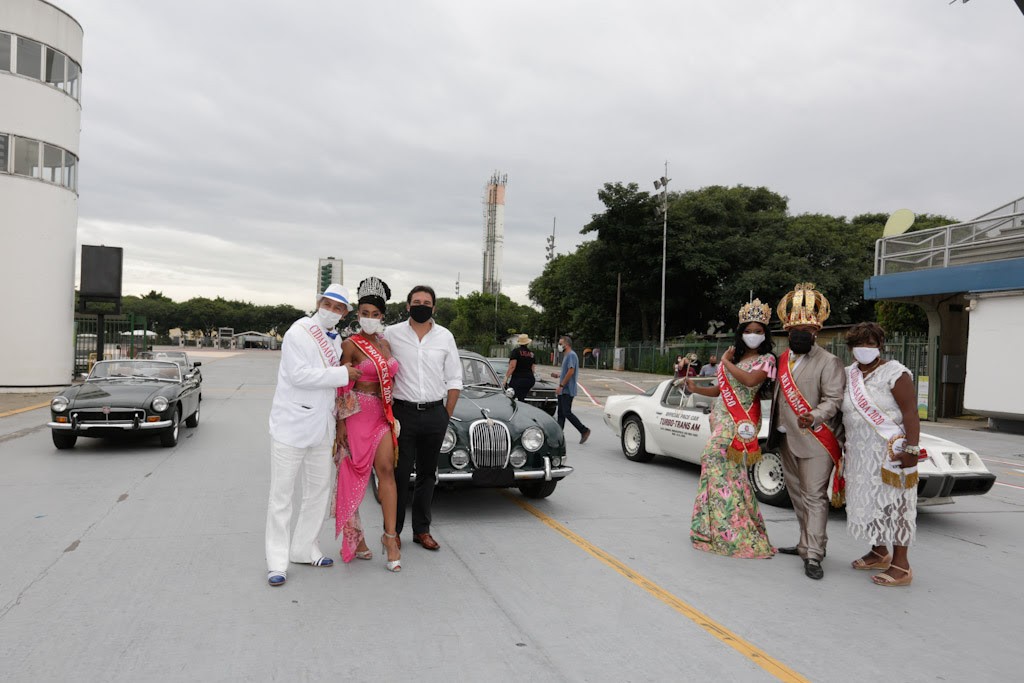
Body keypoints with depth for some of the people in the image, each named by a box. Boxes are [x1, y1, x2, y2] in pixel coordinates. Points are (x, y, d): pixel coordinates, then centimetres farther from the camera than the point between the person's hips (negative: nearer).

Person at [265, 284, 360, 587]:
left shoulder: (337, 341, 11)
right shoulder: (297, 334, -11)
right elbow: (299, 374, -22)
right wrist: (342, 374, -18)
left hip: (320, 428, 7)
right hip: (291, 425, -7)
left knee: (318, 490, 15)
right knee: (281, 495, 1)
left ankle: (304, 548, 29)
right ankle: (277, 562, 9)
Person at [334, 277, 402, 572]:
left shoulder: (385, 344, 12)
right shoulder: (350, 345, -6)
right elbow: (340, 387, -6)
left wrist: (393, 414, 17)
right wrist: (340, 423, -10)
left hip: (382, 414, 5)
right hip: (356, 413, -5)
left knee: (386, 469, -8)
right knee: (354, 476, 5)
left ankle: (390, 537, -6)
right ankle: (354, 536, 18)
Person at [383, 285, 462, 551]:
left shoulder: (445, 336, 4)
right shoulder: (391, 334, -1)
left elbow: (454, 380, 8)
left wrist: (446, 415, 4)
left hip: (435, 413, 2)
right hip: (403, 412, -2)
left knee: (427, 473, 10)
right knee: (400, 473, 1)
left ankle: (422, 530, 22)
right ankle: (393, 530, 15)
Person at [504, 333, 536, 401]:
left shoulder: (516, 351, -6)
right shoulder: (531, 353, 12)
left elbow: (512, 366, -15)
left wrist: (506, 378, -14)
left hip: (517, 378, -6)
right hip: (529, 379, 6)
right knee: (522, 398, 11)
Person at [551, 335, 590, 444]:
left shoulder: (571, 355, -13)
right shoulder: (566, 355, 19)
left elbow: (571, 371, -22)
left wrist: (561, 386, -22)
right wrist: (558, 375, 14)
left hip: (567, 390, -10)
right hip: (563, 391, 10)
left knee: (567, 413, -11)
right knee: (561, 413, 8)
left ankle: (584, 431, -3)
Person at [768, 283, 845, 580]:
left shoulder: (828, 362, -9)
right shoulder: (783, 359, 12)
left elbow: (833, 399, -16)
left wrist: (814, 417, -34)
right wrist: (775, 433, 14)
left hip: (815, 441, -7)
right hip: (787, 440, 8)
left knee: (814, 497, -6)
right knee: (798, 496, 17)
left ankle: (813, 556, -4)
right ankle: (807, 544, 30)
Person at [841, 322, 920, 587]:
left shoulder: (895, 373, -9)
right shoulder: (849, 375, 9)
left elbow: (911, 414, -14)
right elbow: (845, 412, 15)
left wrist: (911, 449, -21)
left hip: (890, 453, -7)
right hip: (859, 453, 7)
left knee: (893, 504, -3)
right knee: (867, 501, 13)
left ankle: (901, 566, 4)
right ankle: (879, 553, 28)